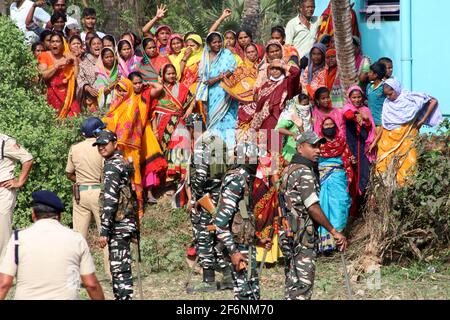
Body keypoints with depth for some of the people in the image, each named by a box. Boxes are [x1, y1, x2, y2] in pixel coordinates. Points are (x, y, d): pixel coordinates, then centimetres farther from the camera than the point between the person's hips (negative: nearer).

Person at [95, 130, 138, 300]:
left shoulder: (112, 166, -13)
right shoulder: (123, 162, 16)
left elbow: (110, 200, -20)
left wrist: (104, 231, -21)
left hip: (118, 225, -10)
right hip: (127, 222, 10)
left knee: (119, 268, -9)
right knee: (122, 267, 13)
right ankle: (122, 296, 18)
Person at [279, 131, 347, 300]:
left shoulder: (289, 169, 16)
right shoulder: (304, 172, -14)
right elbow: (313, 208, -20)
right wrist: (334, 232, -16)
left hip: (288, 234, 10)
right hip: (302, 237, -10)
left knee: (292, 284, 12)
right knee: (302, 286, -10)